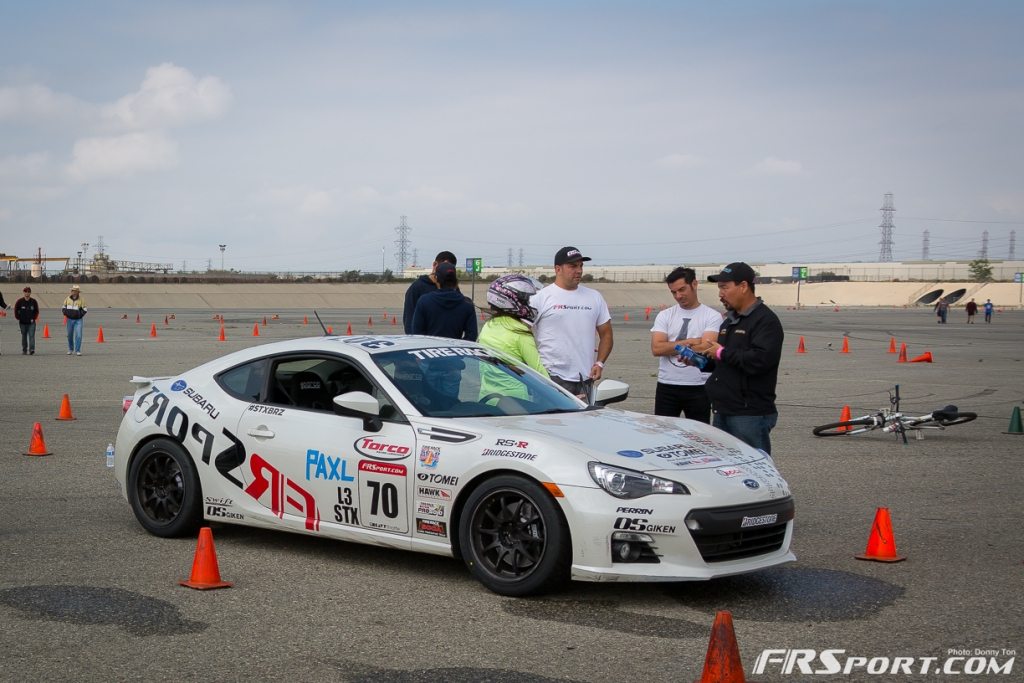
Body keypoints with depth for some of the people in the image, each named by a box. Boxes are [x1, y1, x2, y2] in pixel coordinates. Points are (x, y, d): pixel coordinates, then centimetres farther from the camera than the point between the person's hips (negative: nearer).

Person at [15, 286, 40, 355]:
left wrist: (34, 318, 0)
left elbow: (36, 311, 8)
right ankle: (24, 350, 21)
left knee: (31, 336, -11)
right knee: (24, 336, 11)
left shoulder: (34, 301, -1)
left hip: (31, 322, -1)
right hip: (23, 322, 1)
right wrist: (18, 318, 1)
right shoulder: (19, 301, -2)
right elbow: (16, 311, 7)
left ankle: (32, 350, -17)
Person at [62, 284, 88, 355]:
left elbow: (85, 310, -6)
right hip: (70, 319, 3)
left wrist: (80, 314, -18)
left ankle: (78, 350, -5)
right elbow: (63, 308, 12)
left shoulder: (81, 300, -7)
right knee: (70, 335, 12)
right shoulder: (68, 299, 2)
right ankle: (70, 349, 28)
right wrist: (66, 313, -6)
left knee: (78, 335, -11)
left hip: (78, 320, -3)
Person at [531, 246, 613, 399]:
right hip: (552, 377, -5)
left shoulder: (595, 297, 14)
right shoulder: (540, 298, 0)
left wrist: (599, 363, 5)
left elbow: (606, 333, 19)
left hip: (585, 379, 5)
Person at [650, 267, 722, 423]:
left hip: (698, 388, -2)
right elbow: (656, 349, -7)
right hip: (667, 387, 2)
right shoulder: (665, 316, 6)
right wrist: (690, 342, -10)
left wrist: (672, 347, -9)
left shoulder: (712, 316, -2)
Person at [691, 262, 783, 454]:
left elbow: (760, 360, -26)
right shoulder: (729, 321, 18)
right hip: (723, 411, 9)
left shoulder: (765, 320, -11)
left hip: (750, 416, -9)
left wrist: (722, 353, -15)